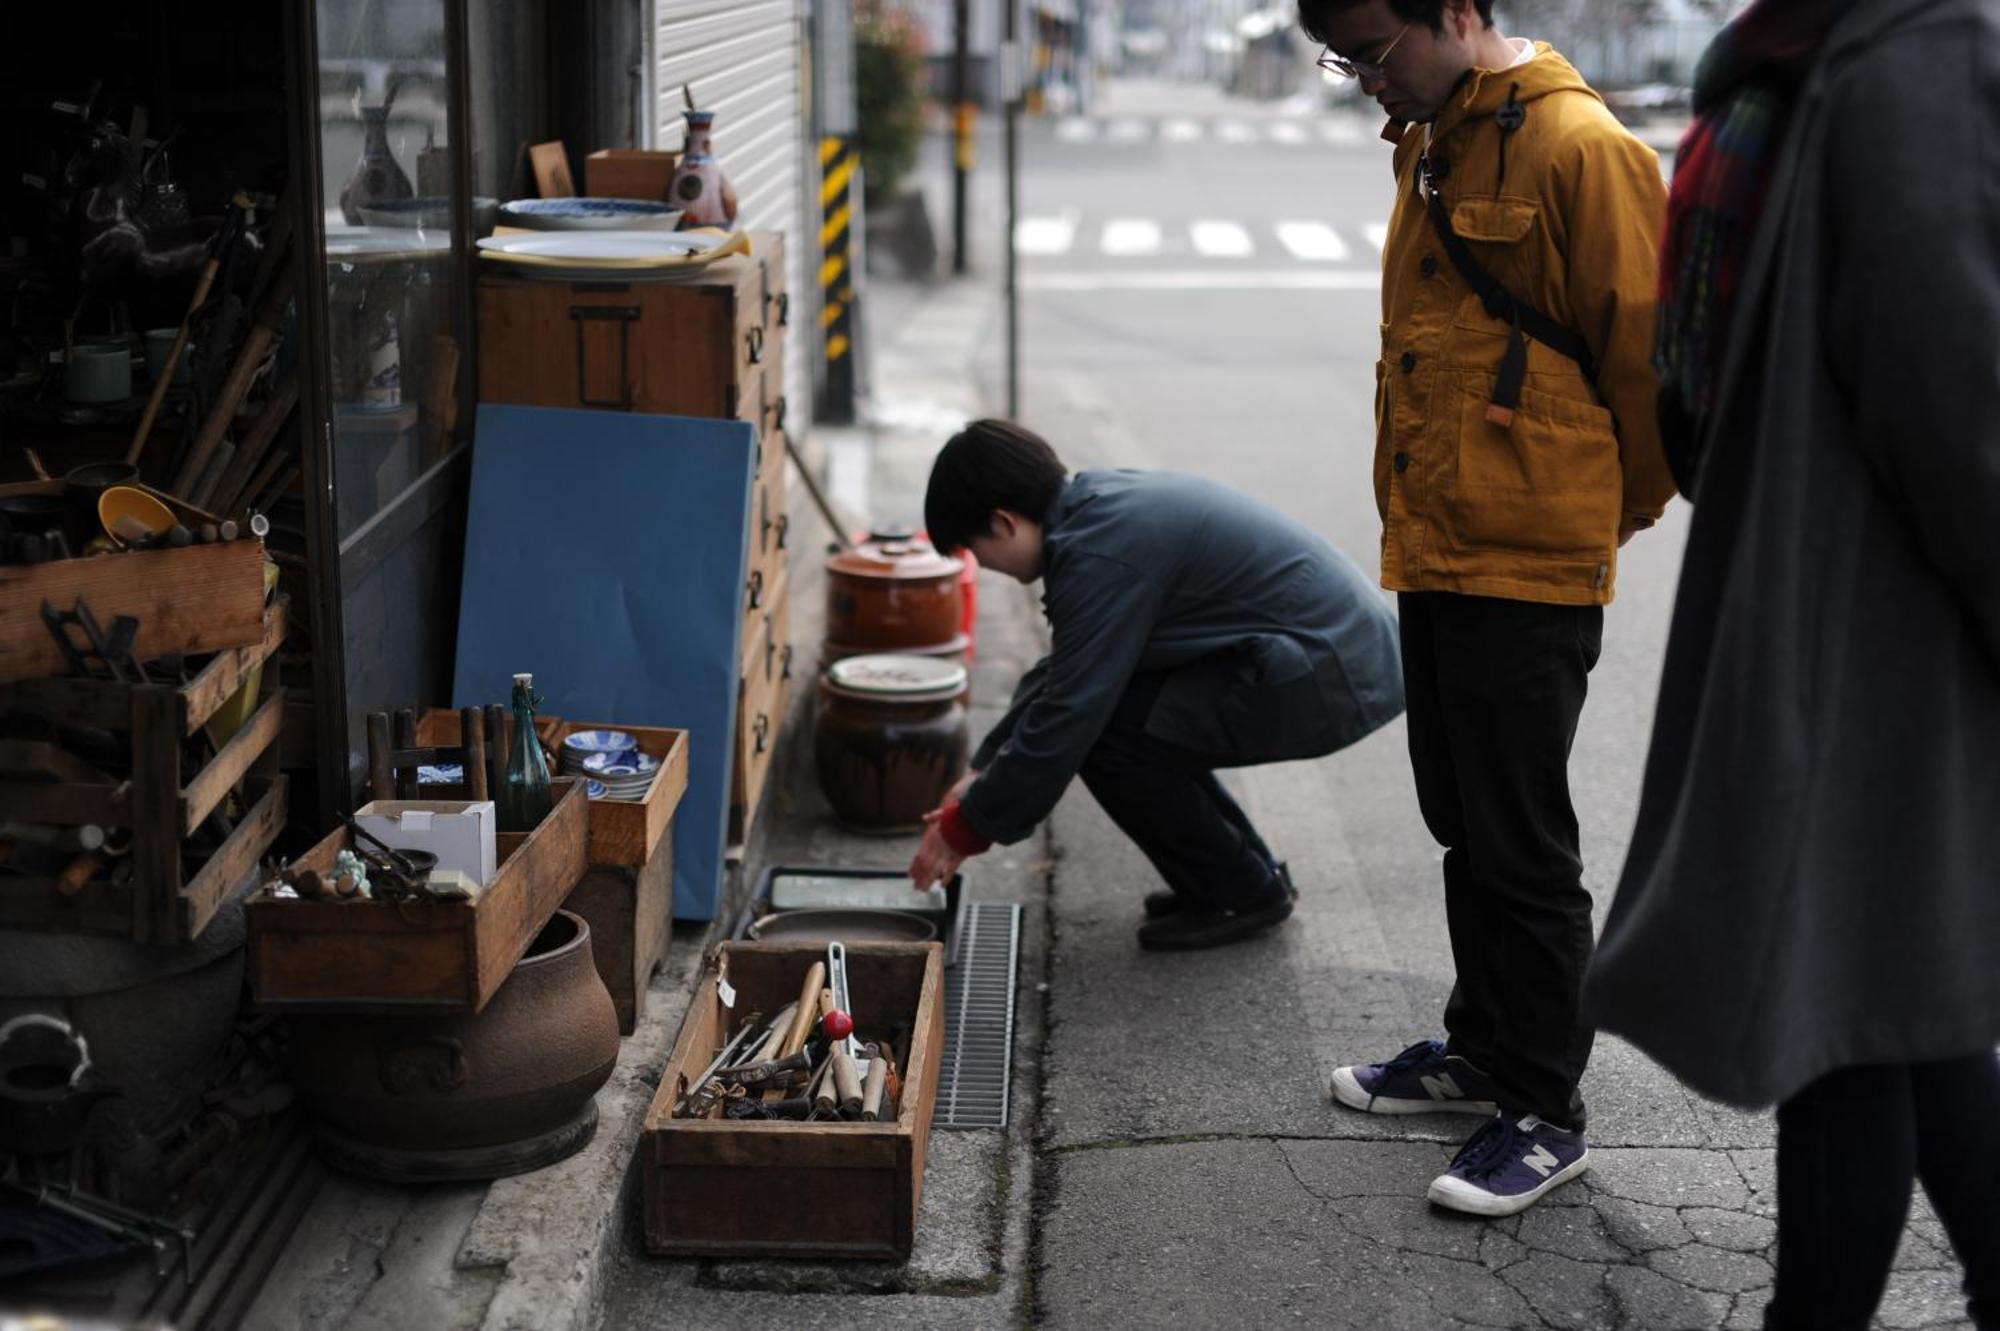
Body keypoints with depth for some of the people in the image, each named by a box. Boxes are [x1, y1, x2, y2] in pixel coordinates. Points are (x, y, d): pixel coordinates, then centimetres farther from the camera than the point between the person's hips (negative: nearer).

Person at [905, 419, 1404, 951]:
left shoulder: (1100, 553, -20)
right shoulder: (1107, 502, 10)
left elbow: (1064, 720, -18)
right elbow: (1064, 672, 22)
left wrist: (965, 829, -6)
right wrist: (983, 772, 20)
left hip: (1328, 677, -10)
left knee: (1105, 732, -13)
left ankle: (1239, 895, 4)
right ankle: (1249, 873, 19)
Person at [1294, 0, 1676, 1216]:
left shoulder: (1580, 149, -15)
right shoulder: (1432, 145, 14)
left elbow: (1649, 352, -12)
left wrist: (1619, 508, 0)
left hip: (1532, 567, -9)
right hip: (1435, 554, 9)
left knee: (1522, 846, -1)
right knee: (1465, 826, 18)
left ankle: (1543, 1114, 10)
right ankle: (1482, 1049, 33)